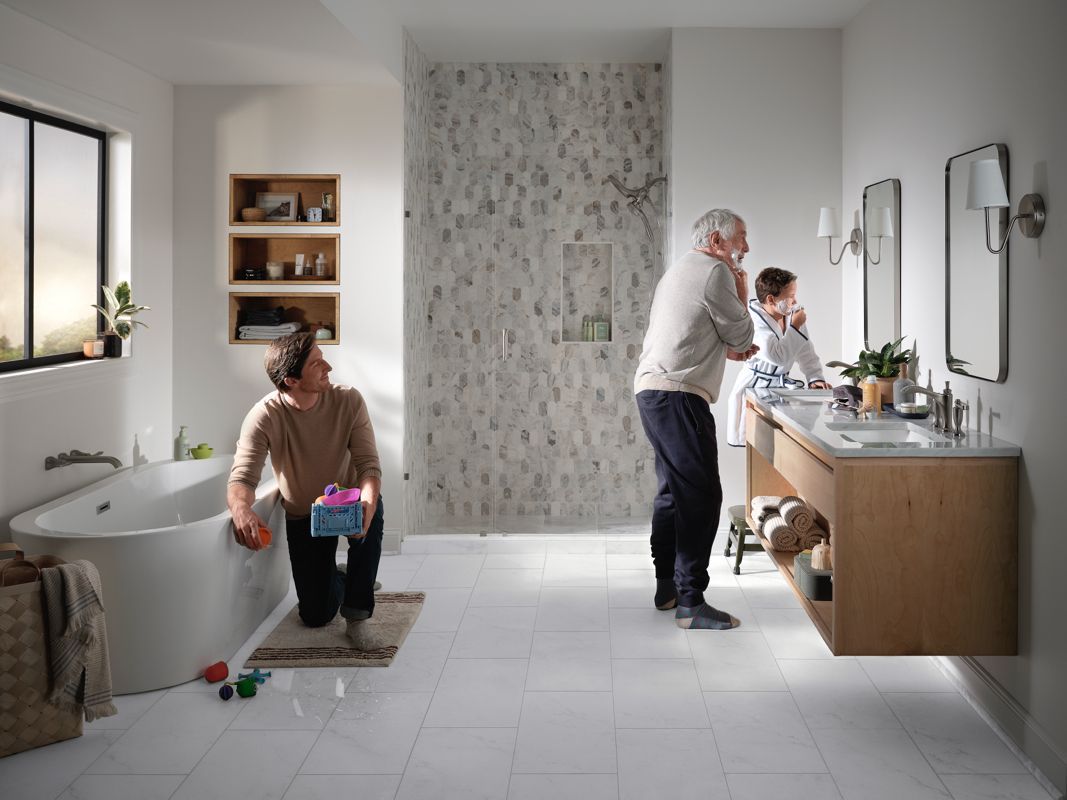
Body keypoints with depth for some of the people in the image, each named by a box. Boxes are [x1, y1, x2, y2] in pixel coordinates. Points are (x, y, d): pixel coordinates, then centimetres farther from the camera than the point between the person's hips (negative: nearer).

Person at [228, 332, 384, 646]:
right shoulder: (264, 417, -23)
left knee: (372, 510, -38)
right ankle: (337, 577, 37)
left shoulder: (348, 401, -20)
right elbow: (242, 477, -29)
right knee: (316, 616, -2)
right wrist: (241, 511, -53)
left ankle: (356, 614, -20)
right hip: (302, 517, 0)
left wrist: (367, 502, -45)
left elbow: (368, 464, -23)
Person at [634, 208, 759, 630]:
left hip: (652, 389, 11)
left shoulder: (679, 271, 24)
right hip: (678, 394, -11)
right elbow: (742, 336, -4)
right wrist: (741, 296, 11)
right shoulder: (714, 272, -7)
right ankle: (690, 603, -11)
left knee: (674, 491, 16)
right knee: (700, 495, -11)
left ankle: (667, 586, 23)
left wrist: (724, 350, 22)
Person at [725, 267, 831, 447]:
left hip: (782, 385, 6)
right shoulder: (754, 321, -19)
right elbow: (777, 356, -28)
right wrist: (795, 327, -18)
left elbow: (806, 352, 9)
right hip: (756, 387, -6)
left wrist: (816, 378, -5)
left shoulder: (794, 314, 2)